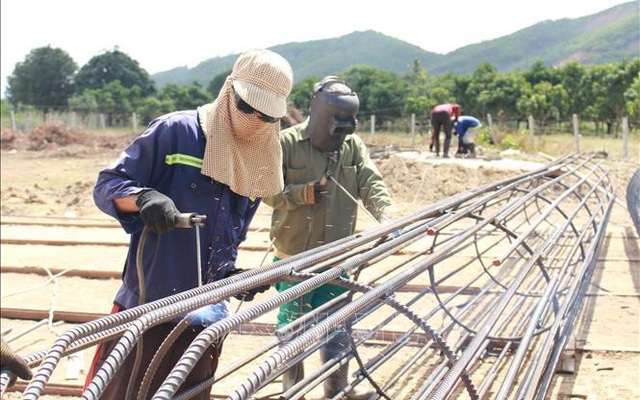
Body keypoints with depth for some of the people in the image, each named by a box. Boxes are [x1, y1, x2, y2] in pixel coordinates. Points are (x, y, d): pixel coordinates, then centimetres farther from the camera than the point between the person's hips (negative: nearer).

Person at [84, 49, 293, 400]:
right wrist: (144, 196, -26)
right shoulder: (174, 132, -8)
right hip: (146, 306, -5)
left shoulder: (258, 167, 10)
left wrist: (232, 274, 5)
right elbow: (106, 186, -7)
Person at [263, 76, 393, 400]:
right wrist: (305, 193, -23)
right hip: (293, 255, -3)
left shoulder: (353, 145, 3)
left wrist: (386, 217, -25)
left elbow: (372, 185, -6)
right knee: (292, 323, 10)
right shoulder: (287, 143, -9)